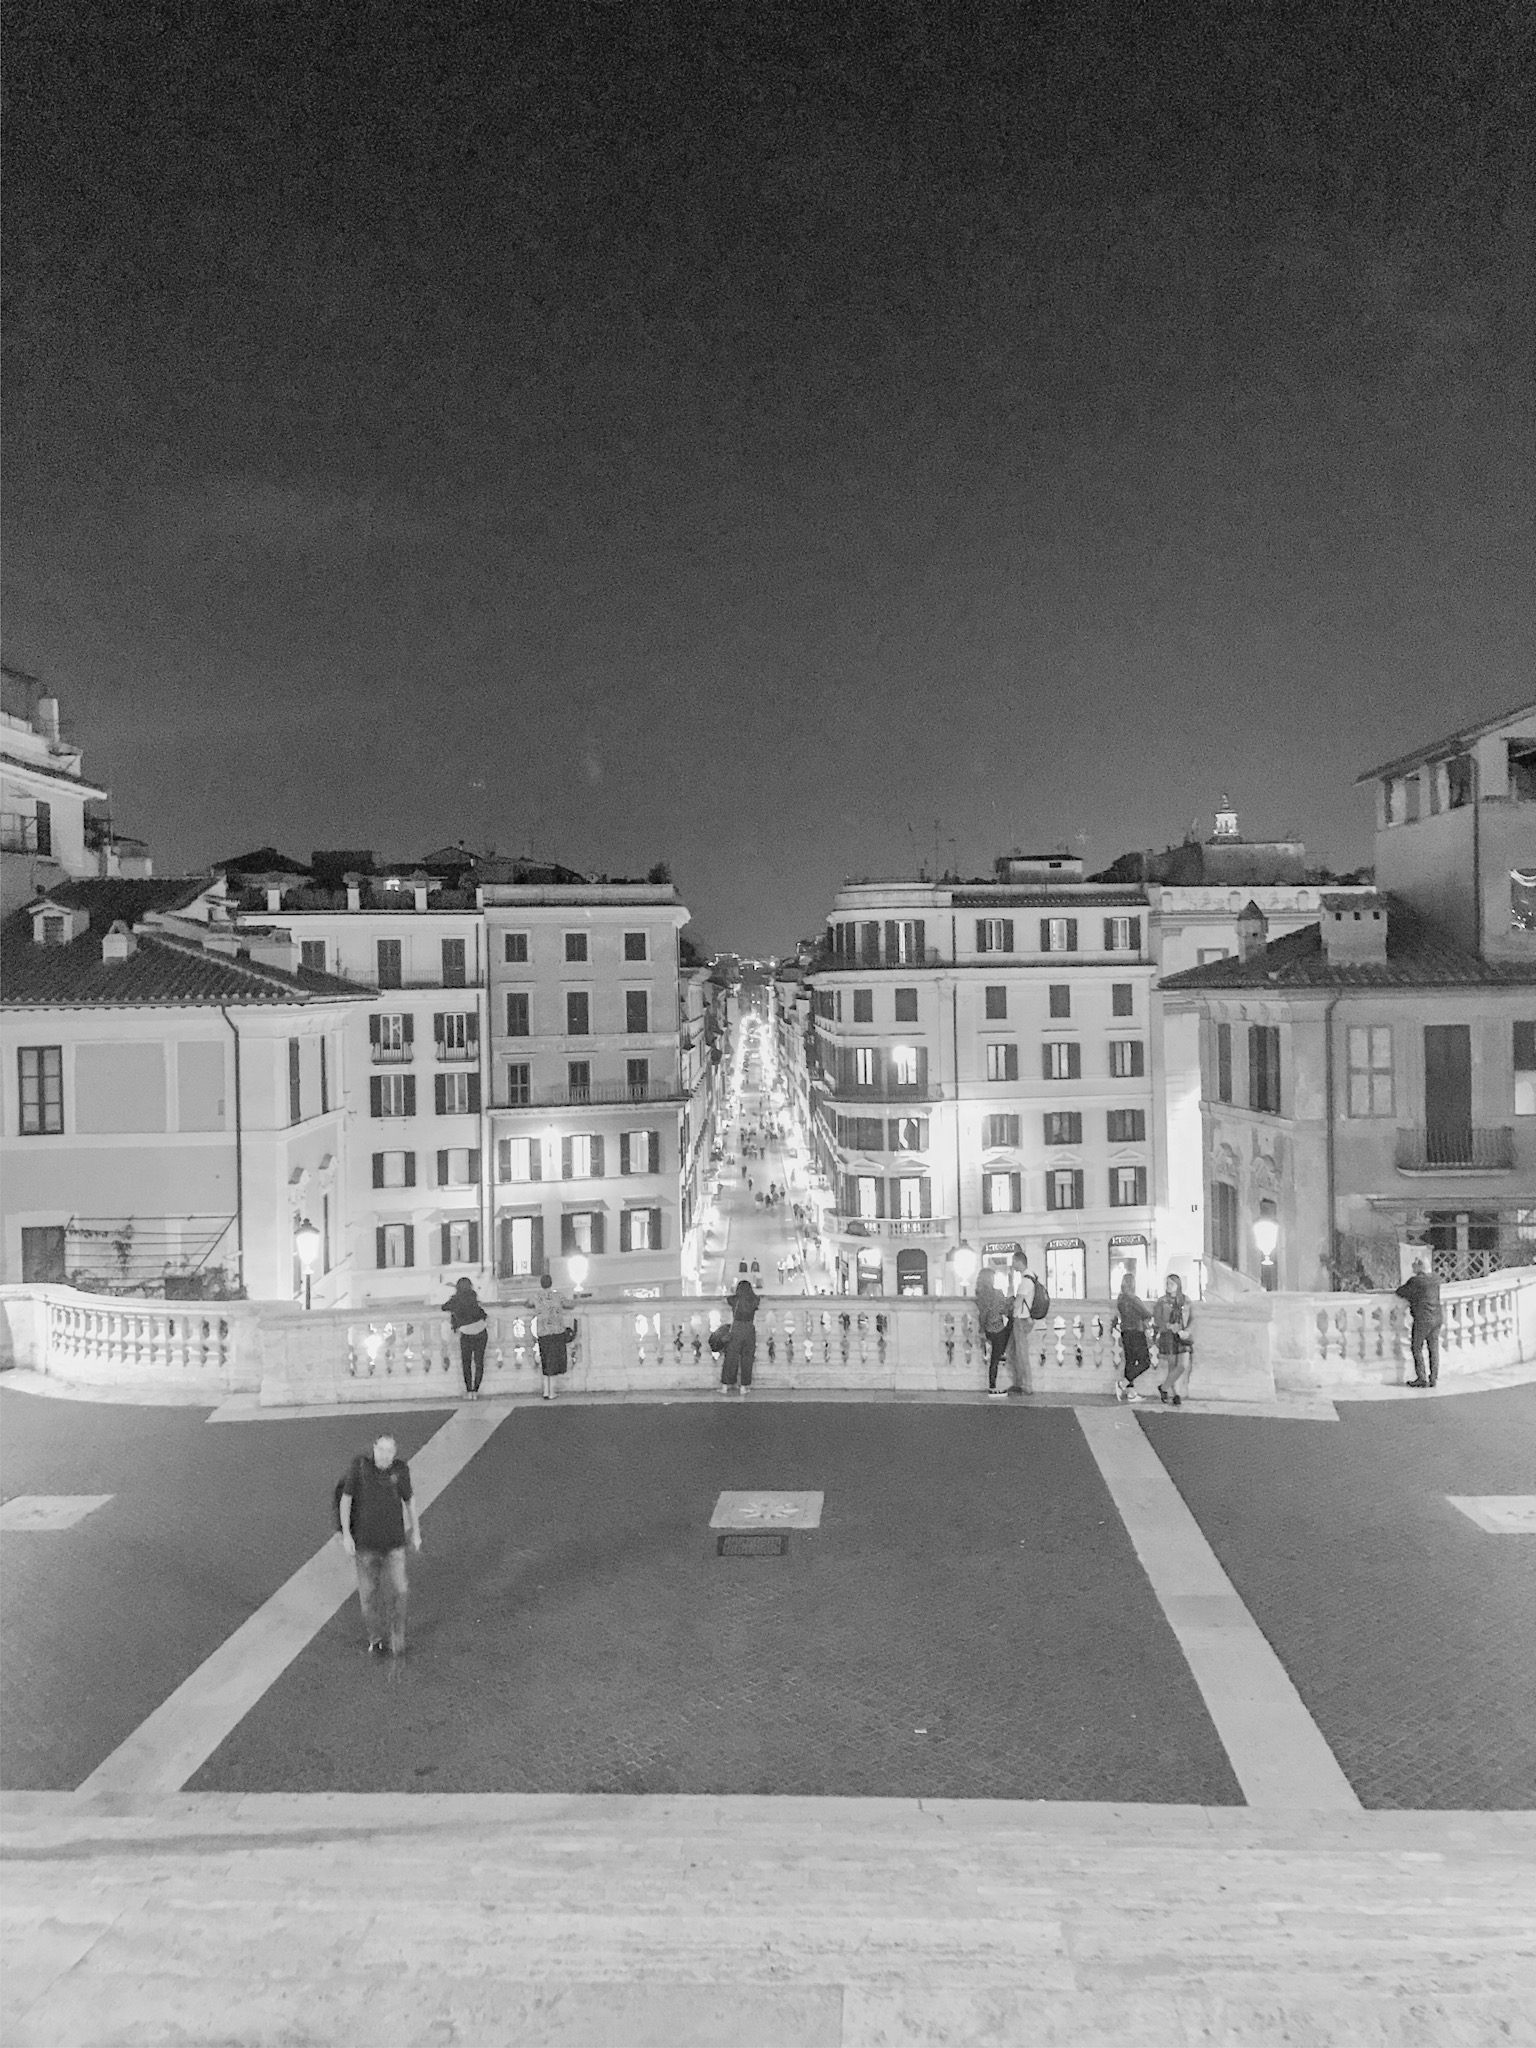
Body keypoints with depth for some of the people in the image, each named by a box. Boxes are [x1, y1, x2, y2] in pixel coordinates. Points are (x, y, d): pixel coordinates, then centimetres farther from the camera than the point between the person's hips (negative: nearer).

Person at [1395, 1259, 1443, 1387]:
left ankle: (1421, 1378, 5)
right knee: (1433, 1349, 10)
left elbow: (1401, 1292, -7)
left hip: (1422, 1320, -6)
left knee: (1417, 1349, 5)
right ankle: (1434, 1379, 14)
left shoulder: (1416, 1280, -15)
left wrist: (1395, 1290, 14)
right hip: (1436, 1319, 6)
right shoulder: (1435, 1279, 7)